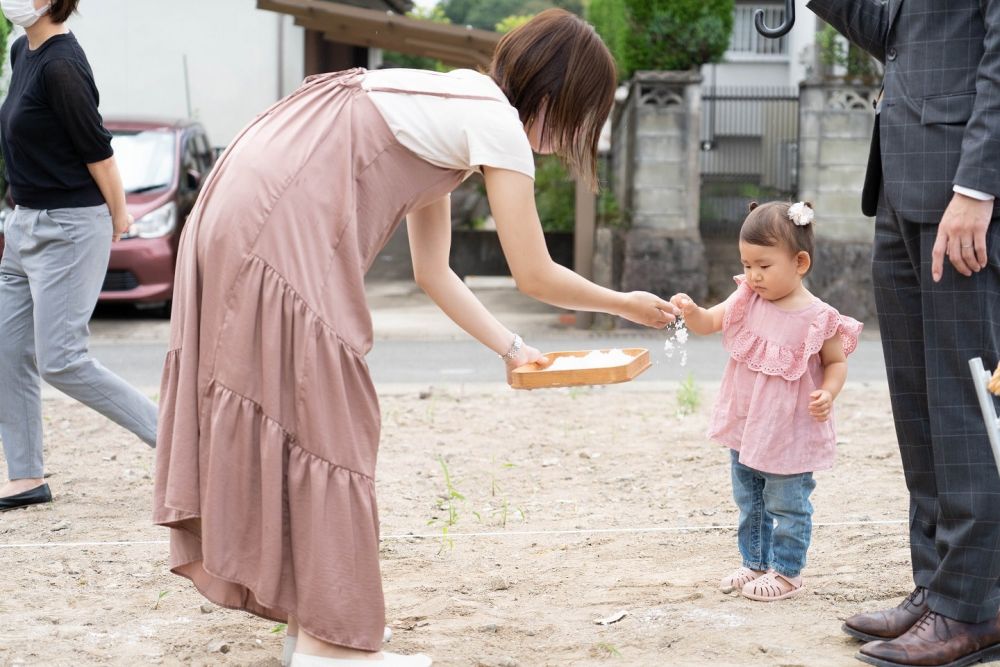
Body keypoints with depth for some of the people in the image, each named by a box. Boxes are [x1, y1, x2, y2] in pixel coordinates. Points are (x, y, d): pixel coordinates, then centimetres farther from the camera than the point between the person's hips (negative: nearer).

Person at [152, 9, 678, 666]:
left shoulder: (451, 108, 23)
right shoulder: (497, 122, -4)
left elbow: (433, 272, 24)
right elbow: (535, 275, -1)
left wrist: (511, 348, 23)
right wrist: (627, 304, 14)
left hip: (237, 218, 9)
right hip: (283, 232, -9)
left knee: (287, 411, 13)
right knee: (325, 422, -3)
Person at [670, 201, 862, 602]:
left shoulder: (818, 319, -16)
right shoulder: (746, 301, -1)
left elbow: (836, 362, -6)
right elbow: (708, 323, -4)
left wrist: (828, 392, -24)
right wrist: (690, 311, -25)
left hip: (790, 434, -6)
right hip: (745, 428, 6)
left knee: (787, 506, 5)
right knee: (749, 503, 19)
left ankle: (786, 572, 18)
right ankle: (755, 563, 33)